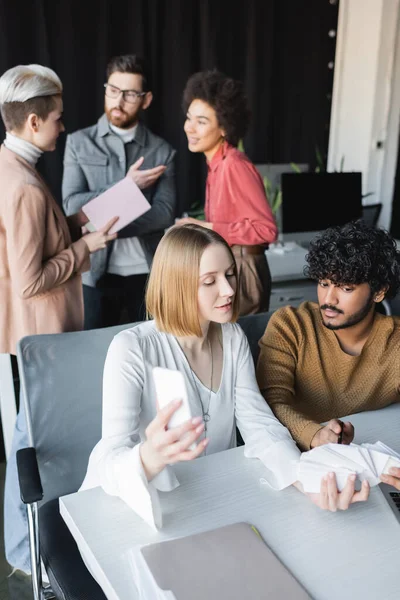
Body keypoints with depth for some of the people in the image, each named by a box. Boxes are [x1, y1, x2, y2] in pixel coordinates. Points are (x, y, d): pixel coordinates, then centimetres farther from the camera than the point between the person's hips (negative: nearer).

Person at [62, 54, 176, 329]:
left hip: (147, 273, 1)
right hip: (95, 273, 0)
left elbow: (165, 213, -8)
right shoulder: (79, 143, 3)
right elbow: (73, 205, -7)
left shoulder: (162, 151, 3)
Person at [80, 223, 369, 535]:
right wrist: (149, 457, -48)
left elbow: (259, 424, -10)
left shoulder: (233, 338, -3)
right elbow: (111, 460, -26)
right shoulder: (131, 349, -20)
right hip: (133, 505, -2)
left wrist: (312, 480, -26)